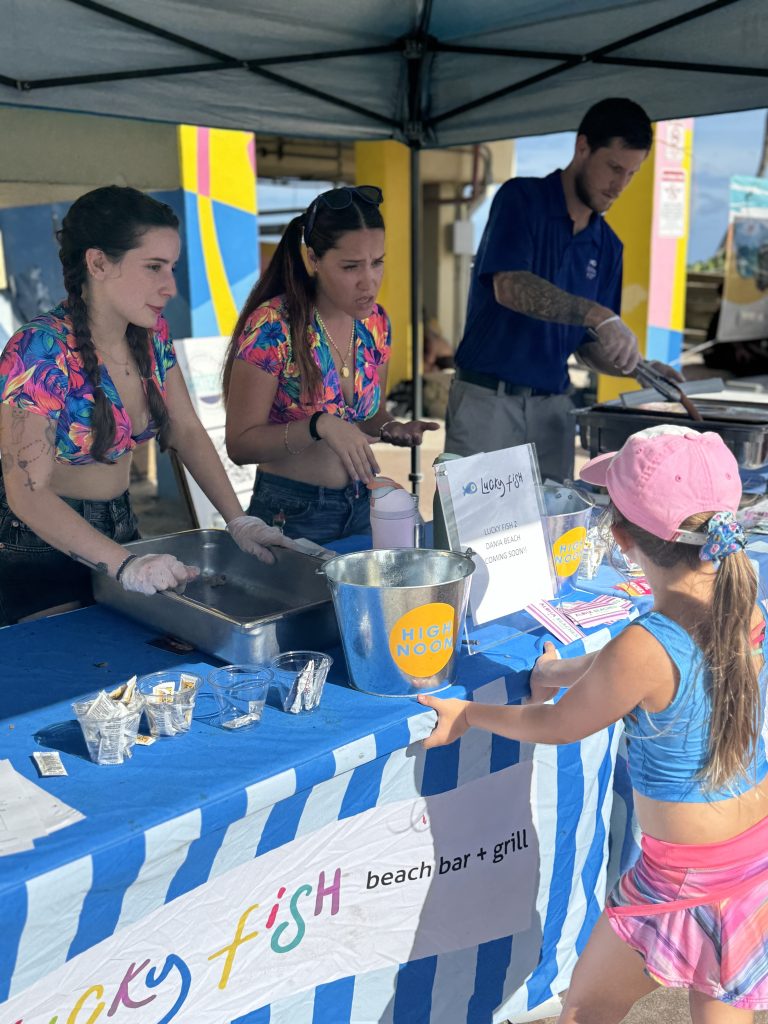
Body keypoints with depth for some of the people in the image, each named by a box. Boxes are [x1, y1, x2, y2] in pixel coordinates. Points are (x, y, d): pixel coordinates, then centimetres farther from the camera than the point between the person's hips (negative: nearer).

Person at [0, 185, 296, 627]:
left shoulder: (151, 332, -4)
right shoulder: (39, 354, -24)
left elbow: (187, 431, 3)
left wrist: (238, 519, -7)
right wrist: (125, 565, -35)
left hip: (119, 530, 6)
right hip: (40, 544, -6)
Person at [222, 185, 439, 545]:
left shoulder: (375, 322, 0)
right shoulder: (272, 327, -18)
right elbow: (240, 444, -17)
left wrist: (390, 429, -8)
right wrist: (319, 425, -30)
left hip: (363, 506, 6)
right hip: (291, 515, -5)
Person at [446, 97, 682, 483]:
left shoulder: (607, 246, 12)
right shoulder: (521, 198, -4)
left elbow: (588, 345, 15)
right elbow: (509, 286, -22)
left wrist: (637, 367, -4)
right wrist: (597, 315, -31)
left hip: (552, 407, 5)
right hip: (488, 398, -5)